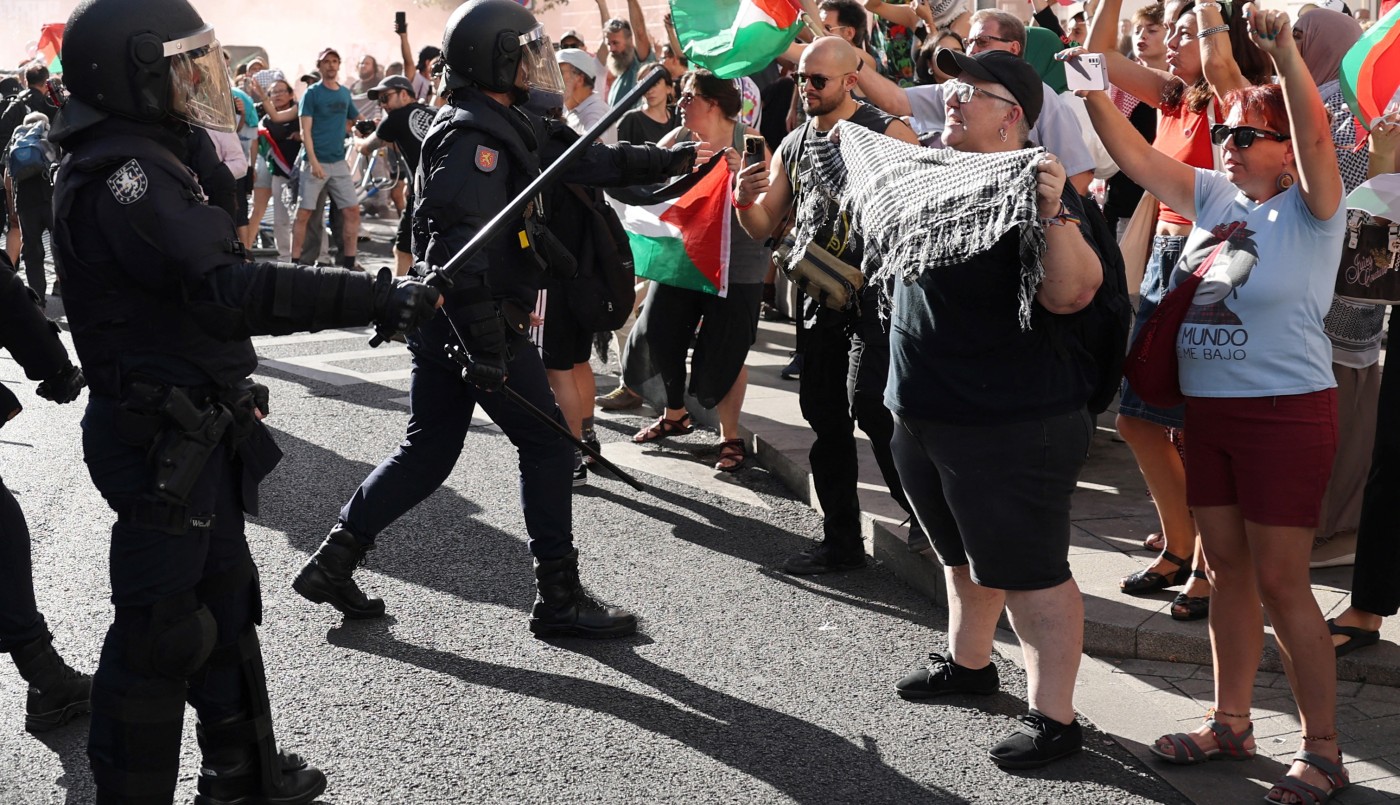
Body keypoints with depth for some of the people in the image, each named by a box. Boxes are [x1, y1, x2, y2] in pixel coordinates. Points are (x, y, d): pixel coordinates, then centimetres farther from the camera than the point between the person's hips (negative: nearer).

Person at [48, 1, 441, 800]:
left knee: (225, 601, 20)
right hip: (162, 441, -11)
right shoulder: (124, 174, -21)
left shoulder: (140, 160, 13)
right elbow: (227, 290, -34)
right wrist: (380, 297, -34)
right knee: (161, 629, 0)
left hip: (194, 431, 11)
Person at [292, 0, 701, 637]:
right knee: (547, 446, 1)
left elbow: (586, 162, 21)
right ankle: (559, 600, 9)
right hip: (478, 323, -10)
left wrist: (671, 161, 22)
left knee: (427, 451, 15)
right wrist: (487, 350, -26)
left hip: (442, 326, 10)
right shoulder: (474, 138, -18)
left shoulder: (505, 126, 14)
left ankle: (333, 564, 19)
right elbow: (459, 254, -26)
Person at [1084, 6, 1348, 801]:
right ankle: (1231, 723, 28)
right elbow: (1136, 157, 6)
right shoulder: (1214, 196, 7)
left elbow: (1316, 135, -27)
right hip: (1208, 409, 6)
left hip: (1288, 413, -6)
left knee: (1281, 584, -2)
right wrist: (1095, 93, -5)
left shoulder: (1310, 208, -9)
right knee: (1228, 569, 14)